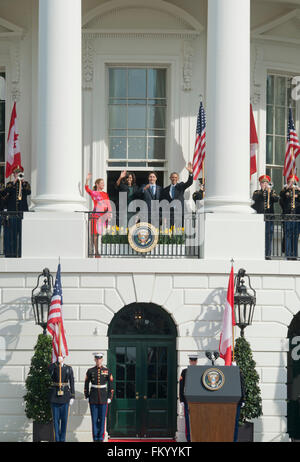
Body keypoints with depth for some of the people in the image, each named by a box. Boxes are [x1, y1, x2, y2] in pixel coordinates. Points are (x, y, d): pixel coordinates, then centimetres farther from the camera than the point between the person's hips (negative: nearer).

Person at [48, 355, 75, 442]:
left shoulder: (69, 368, 5)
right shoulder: (52, 367, 1)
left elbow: (72, 383, 6)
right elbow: (50, 372, -25)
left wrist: (72, 396, 0)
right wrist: (57, 362, -33)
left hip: (65, 395, 1)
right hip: (55, 395, -1)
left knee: (64, 418, 3)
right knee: (56, 418, 2)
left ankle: (62, 439, 11)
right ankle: (57, 439, 8)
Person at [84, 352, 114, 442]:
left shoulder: (107, 371, 0)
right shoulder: (90, 371, 2)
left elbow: (111, 385, 2)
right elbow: (86, 385, 7)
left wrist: (109, 398, -3)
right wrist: (87, 397, 2)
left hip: (103, 398, -1)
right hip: (93, 398, 1)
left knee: (102, 418, 0)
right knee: (94, 418, 1)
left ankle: (101, 438, 7)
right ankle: (95, 438, 8)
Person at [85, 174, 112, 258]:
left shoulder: (105, 194, 16)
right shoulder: (93, 193, 4)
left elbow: (108, 204, 12)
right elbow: (87, 188, -12)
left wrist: (109, 213, -3)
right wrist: (87, 180, -27)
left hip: (104, 215, 4)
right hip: (96, 215, -4)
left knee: (104, 233, -1)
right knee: (95, 233, -4)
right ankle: (96, 252, -3)